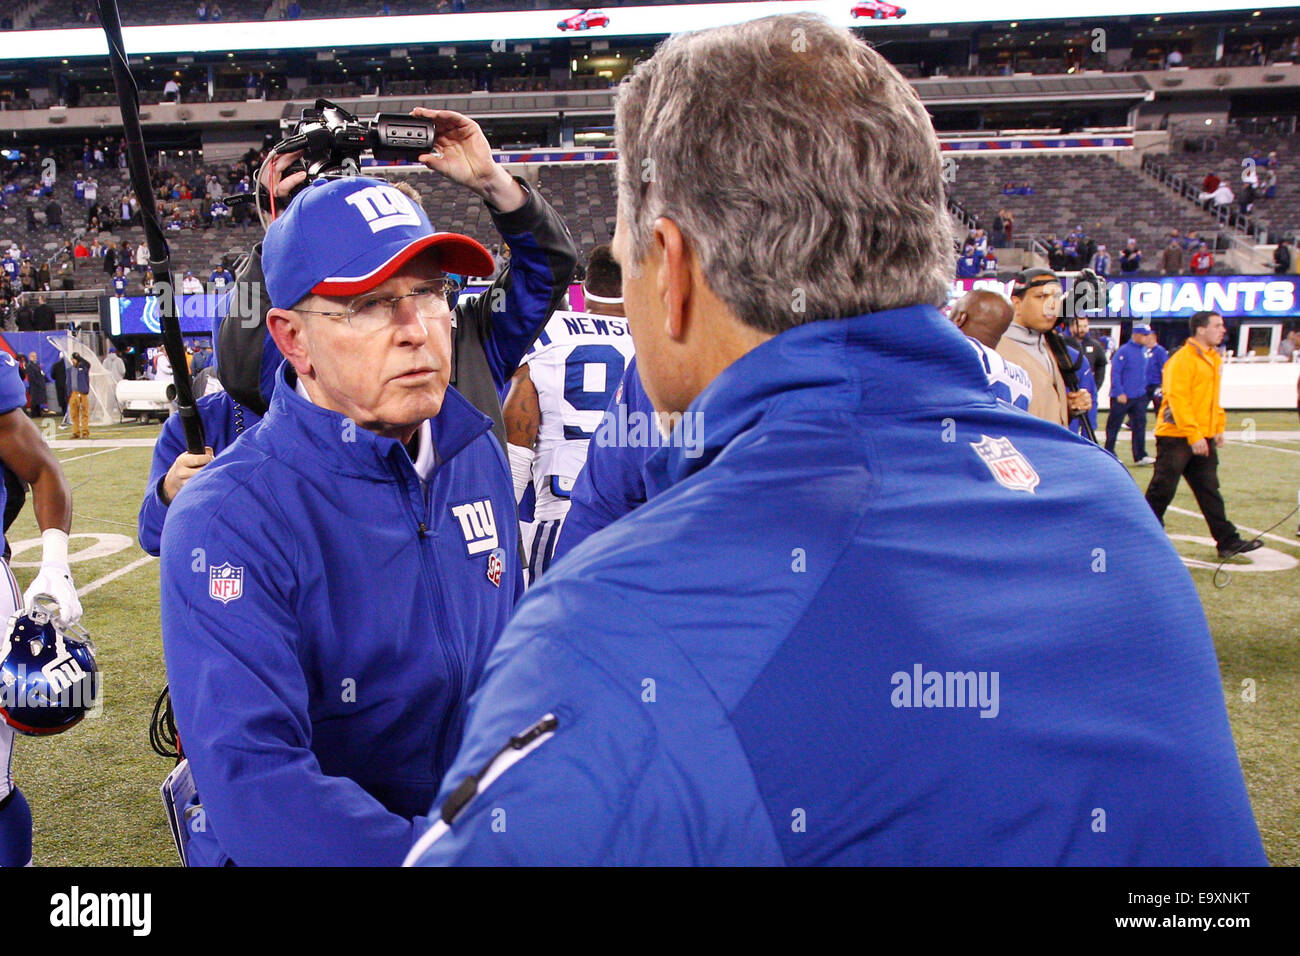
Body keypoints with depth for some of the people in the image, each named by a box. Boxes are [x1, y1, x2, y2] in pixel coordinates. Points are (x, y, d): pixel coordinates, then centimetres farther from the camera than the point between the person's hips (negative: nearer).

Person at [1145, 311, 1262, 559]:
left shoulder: (1214, 359, 14)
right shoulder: (1182, 359, -14)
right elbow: (1177, 399, -19)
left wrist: (1218, 428, 15)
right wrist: (1193, 435, -22)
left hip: (1203, 438, 8)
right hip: (1177, 437, -8)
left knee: (1209, 491, 9)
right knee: (1162, 490, 0)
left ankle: (1228, 541, 11)